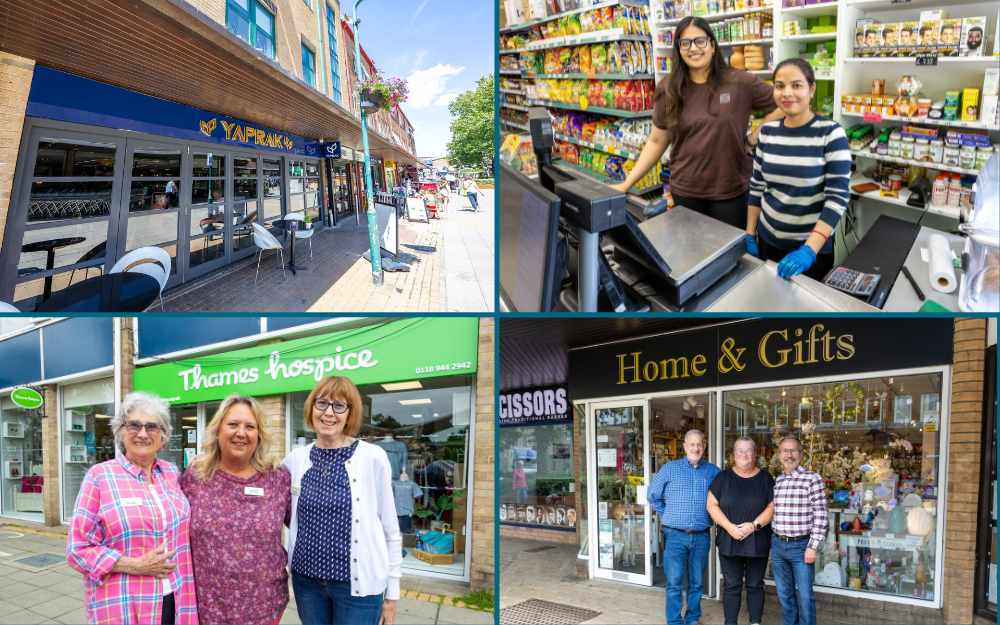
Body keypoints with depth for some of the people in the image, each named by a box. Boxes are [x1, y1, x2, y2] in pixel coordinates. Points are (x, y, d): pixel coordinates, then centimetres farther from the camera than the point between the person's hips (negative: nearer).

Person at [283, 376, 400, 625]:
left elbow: (391, 530, -4)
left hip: (357, 584, -3)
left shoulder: (373, 458, -9)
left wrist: (392, 594, -3)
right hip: (306, 579, 4)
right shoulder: (295, 460, 1)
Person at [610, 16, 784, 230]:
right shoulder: (668, 90, 1)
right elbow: (656, 142, 6)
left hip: (731, 190, -1)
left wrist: (753, 139, -6)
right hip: (684, 191, 2)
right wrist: (626, 184, 2)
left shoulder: (741, 83, -5)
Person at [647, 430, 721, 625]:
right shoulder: (669, 469, 1)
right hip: (676, 536, -2)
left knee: (696, 583, 12)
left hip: (702, 536, 2)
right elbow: (653, 496, 9)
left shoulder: (713, 471, 6)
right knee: (674, 583, 0)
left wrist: (711, 517, 6)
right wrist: (668, 516, 6)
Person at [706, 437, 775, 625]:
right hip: (729, 541, 0)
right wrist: (729, 526, -14)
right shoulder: (723, 478, 1)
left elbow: (772, 506, -1)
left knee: (755, 585, 10)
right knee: (731, 586, 7)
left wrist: (754, 525, -15)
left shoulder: (765, 478, 2)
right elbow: (712, 505, -2)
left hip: (758, 542, 0)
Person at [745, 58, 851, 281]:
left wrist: (808, 250, -28)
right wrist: (750, 237, 5)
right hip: (767, 241, 4)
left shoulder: (831, 133, -14)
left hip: (813, 247, -4)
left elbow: (838, 196, -18)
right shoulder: (767, 131, 0)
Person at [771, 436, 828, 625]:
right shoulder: (776, 482, 9)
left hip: (801, 546, -5)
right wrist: (770, 542, 13)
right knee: (784, 595, 14)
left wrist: (813, 546, -14)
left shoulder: (812, 478, -8)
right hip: (778, 545, 5)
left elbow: (820, 515, -10)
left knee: (805, 596, 0)